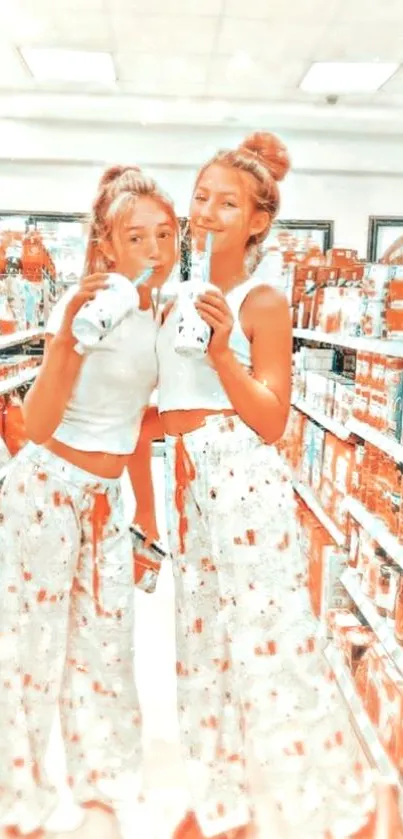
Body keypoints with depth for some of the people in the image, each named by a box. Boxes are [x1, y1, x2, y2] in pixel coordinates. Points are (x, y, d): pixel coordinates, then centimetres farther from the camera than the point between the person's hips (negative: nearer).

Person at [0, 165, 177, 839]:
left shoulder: (159, 313, 5)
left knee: (106, 641, 13)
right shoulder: (85, 303, -16)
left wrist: (146, 512, 17)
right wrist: (69, 334, -36)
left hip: (106, 496, 6)